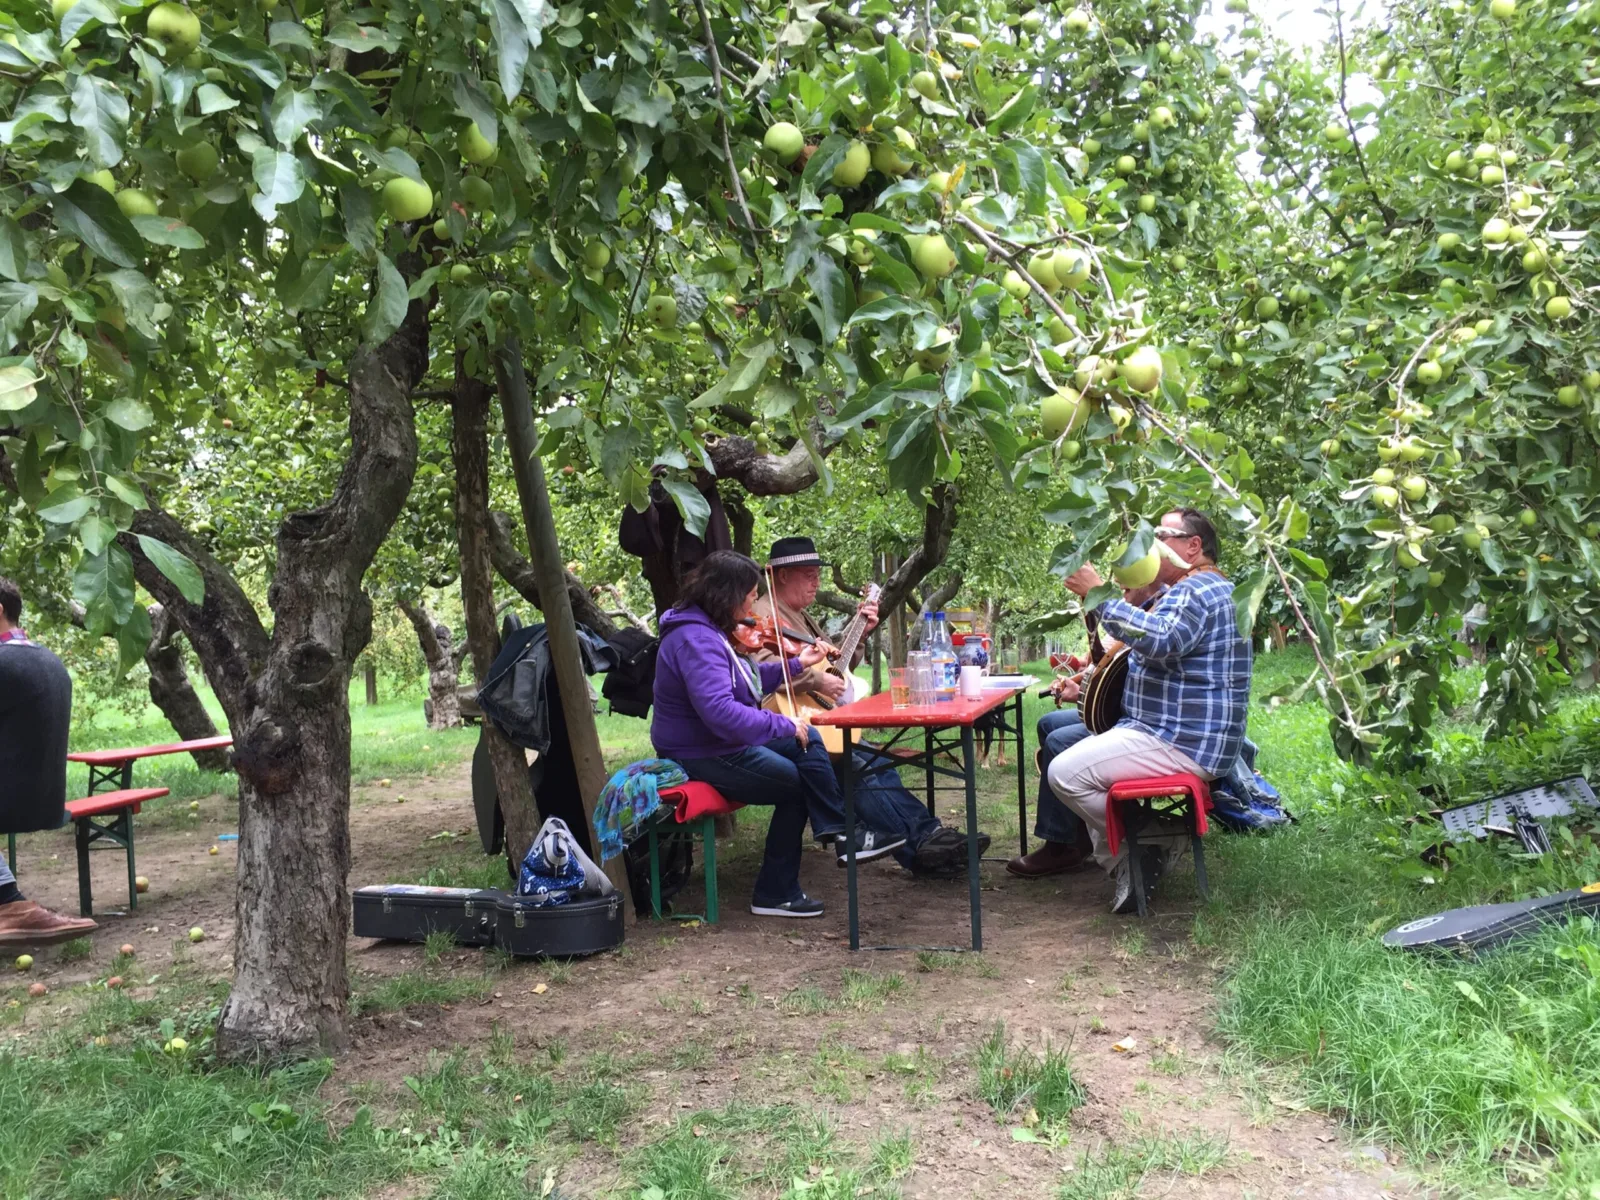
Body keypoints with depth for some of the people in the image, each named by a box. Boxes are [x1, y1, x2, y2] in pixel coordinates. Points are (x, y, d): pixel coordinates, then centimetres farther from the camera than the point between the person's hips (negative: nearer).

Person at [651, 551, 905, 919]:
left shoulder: (706, 629, 9)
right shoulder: (695, 640, -26)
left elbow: (746, 680, 24)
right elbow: (720, 712, -37)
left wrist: (797, 664, 17)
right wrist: (784, 726, -28)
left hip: (724, 741, 11)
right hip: (701, 757, -11)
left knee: (809, 740, 8)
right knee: (797, 784, -5)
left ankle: (837, 832, 2)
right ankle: (775, 894, 6)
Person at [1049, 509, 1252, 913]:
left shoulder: (1196, 590, -15)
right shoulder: (1196, 589, 22)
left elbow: (1159, 640, -35)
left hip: (1183, 744, -12)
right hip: (1176, 734, 12)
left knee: (1065, 773, -19)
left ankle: (1148, 842, -5)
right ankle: (1120, 862, 10)